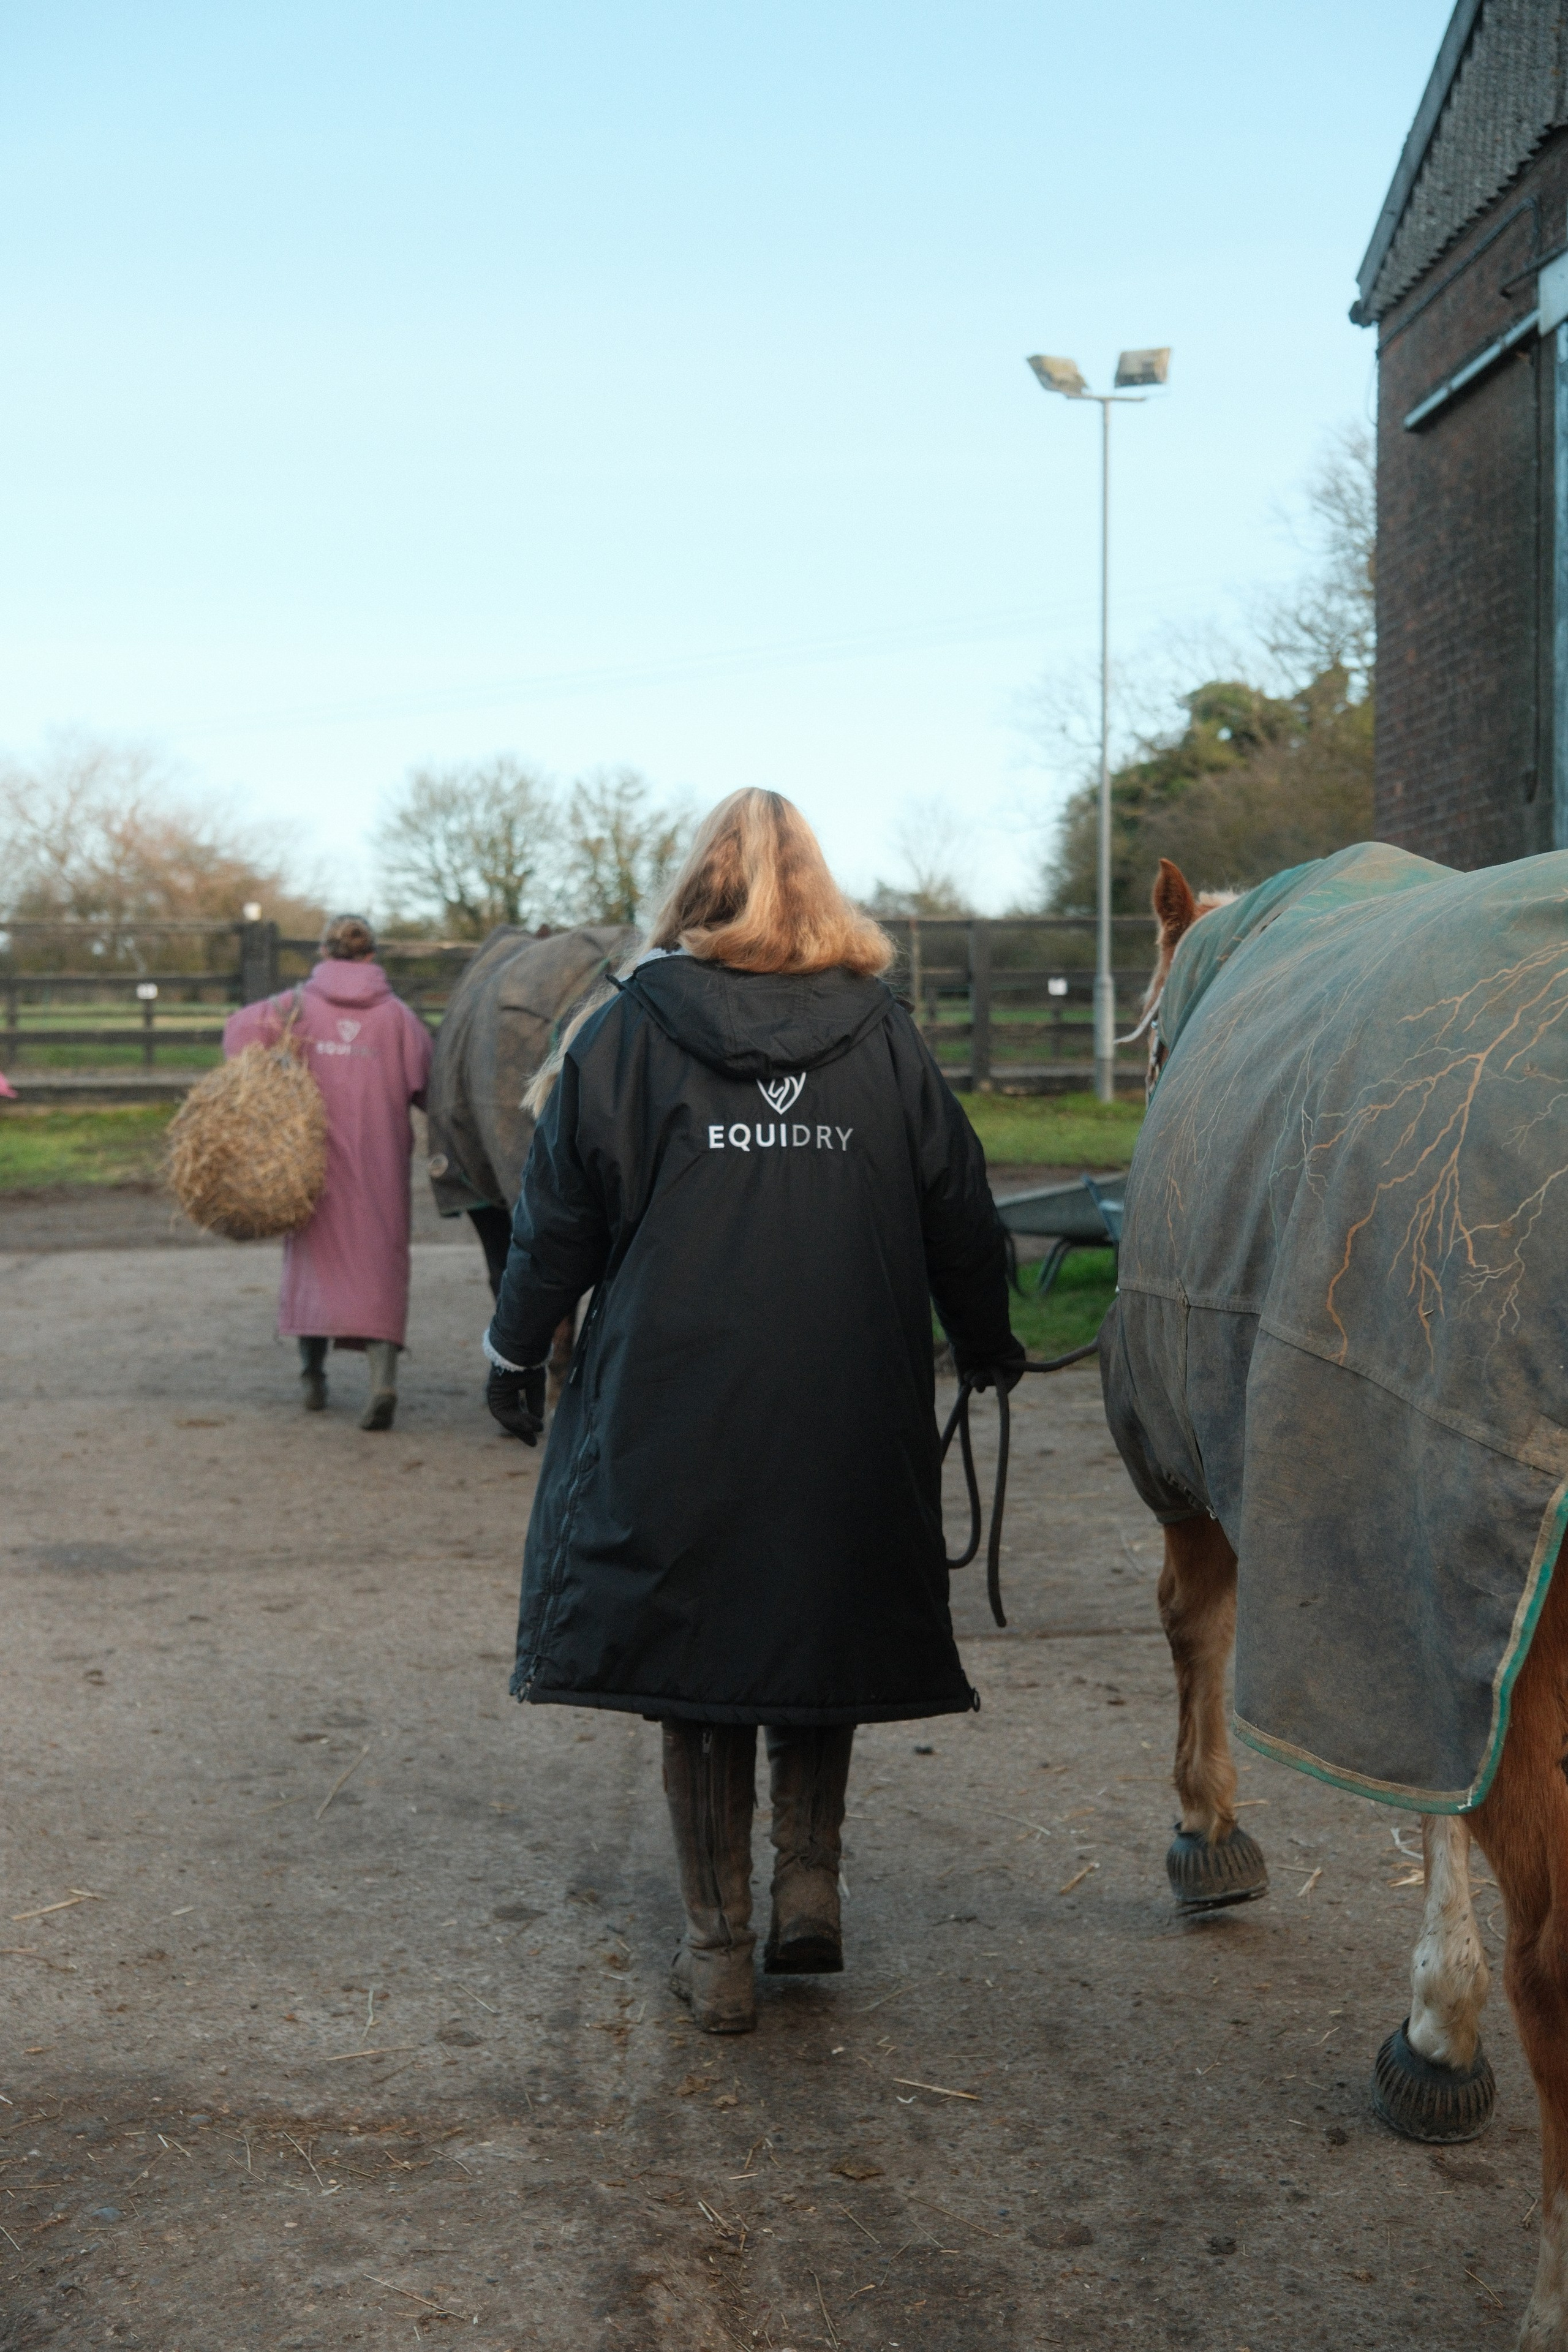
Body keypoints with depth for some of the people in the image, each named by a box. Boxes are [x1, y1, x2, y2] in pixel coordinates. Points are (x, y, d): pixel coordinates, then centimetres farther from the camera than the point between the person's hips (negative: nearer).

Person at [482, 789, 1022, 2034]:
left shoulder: (629, 1031, -1)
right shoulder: (885, 1037, 4)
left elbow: (561, 1217, 2)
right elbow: (959, 1216, 10)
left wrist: (516, 1352, 16)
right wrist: (989, 1346, 27)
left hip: (673, 1412, -1)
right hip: (854, 1414, 2)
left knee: (696, 1657, 8)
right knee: (824, 1637, 20)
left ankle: (719, 1944, 11)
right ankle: (811, 1885, 13)